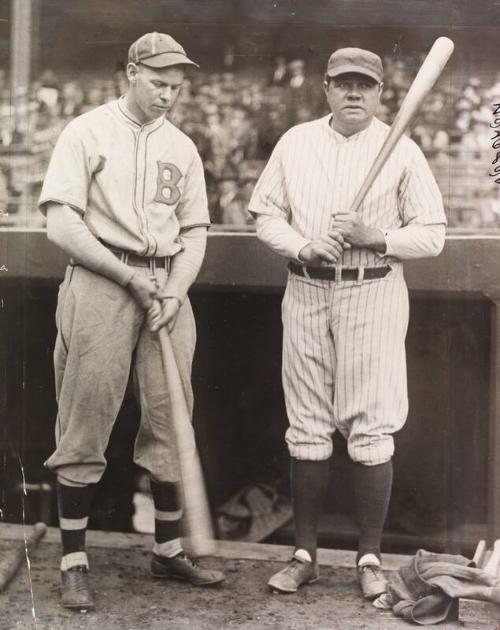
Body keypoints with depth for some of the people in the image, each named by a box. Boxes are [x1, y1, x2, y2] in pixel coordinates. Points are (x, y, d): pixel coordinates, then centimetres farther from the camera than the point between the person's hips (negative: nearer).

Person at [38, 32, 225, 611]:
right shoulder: (86, 133, 0)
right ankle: (73, 562, 3)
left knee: (171, 420, 6)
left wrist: (174, 292, -4)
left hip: (168, 287, 5)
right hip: (100, 283, -5)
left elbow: (194, 231, 15)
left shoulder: (182, 147, 15)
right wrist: (131, 278, -12)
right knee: (85, 423, -4)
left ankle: (167, 549, 18)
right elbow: (60, 224, -8)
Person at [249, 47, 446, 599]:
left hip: (373, 294, -2)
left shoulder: (401, 151, 0)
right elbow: (266, 214, 8)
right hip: (306, 292, 3)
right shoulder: (295, 142, 8)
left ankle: (370, 558, 8)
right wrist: (303, 247, -10)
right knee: (307, 429, 7)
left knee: (371, 430, -3)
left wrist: (377, 237, -17)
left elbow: (432, 235, -1)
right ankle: (304, 554, 16)